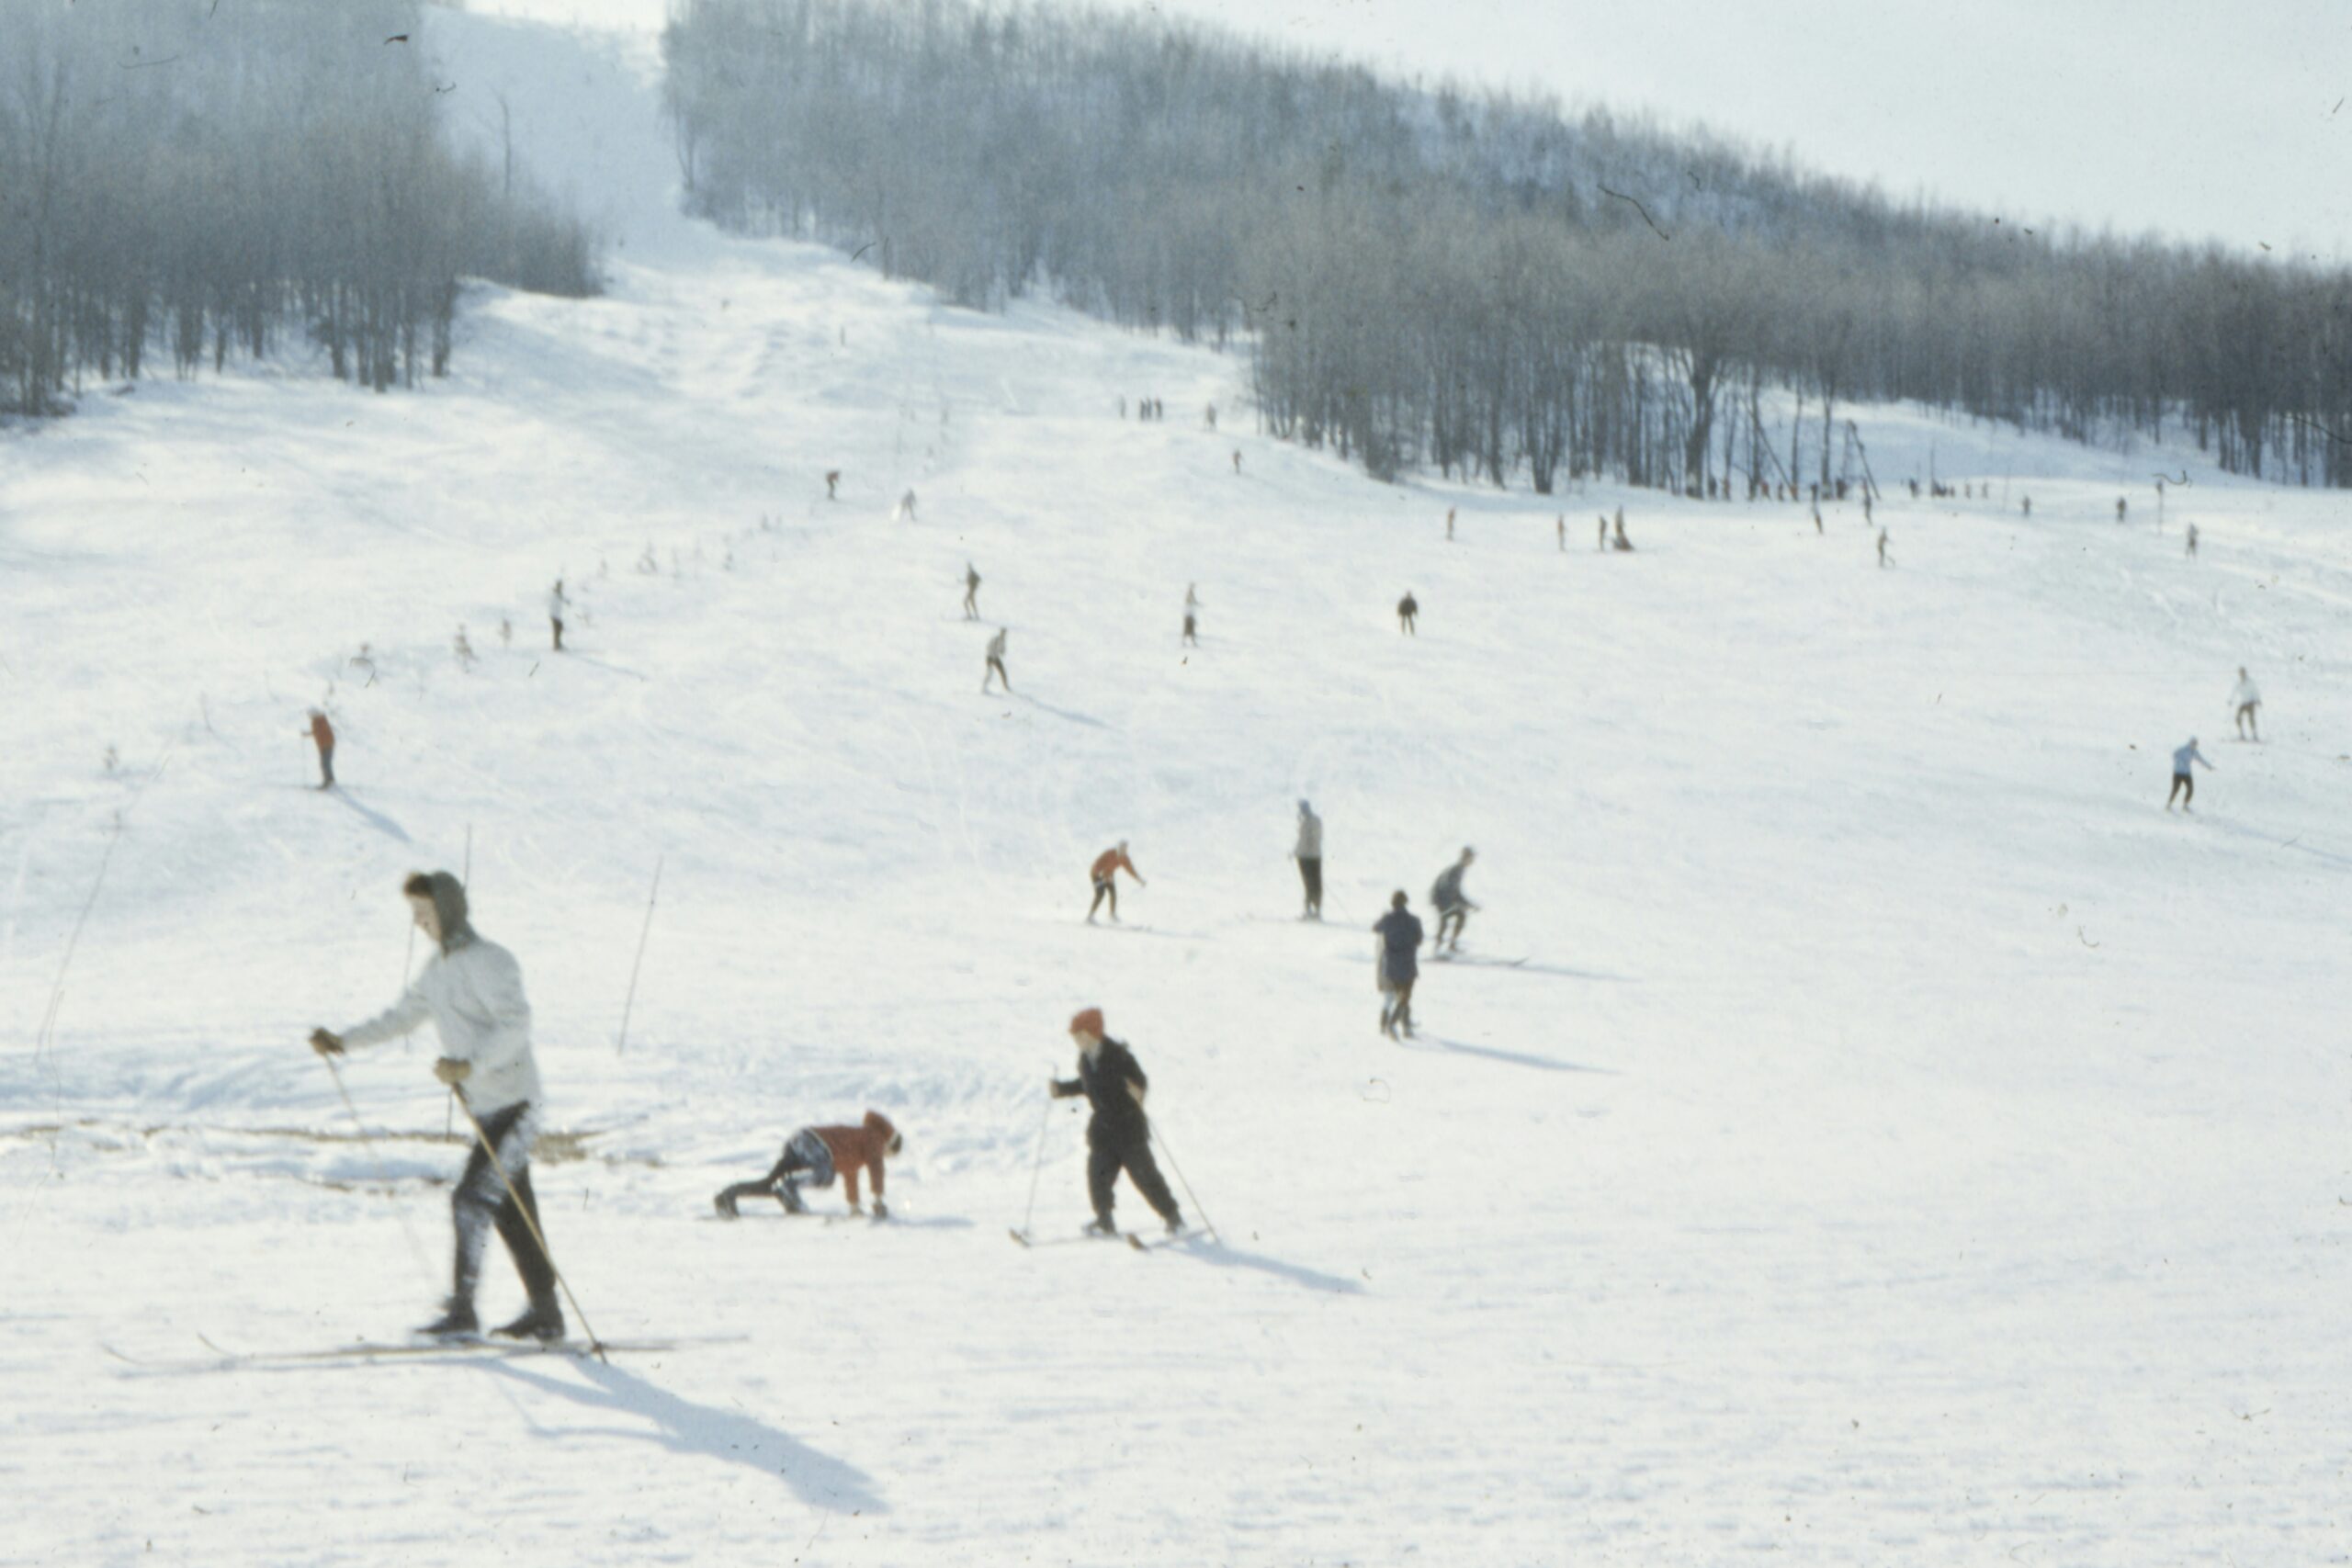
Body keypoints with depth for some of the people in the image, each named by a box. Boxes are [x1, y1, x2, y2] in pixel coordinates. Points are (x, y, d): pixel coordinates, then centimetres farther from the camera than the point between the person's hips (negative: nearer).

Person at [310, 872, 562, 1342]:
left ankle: (461, 1309, -11)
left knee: (472, 1198, -15)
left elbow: (516, 1025, -25)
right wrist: (343, 1040, 10)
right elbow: (401, 1016, 21)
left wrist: (470, 1064, -37)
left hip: (513, 1104, -9)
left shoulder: (490, 962, -15)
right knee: (511, 1211, 11)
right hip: (484, 1107, 9)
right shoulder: (438, 969, 13)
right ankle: (546, 1312, 17)